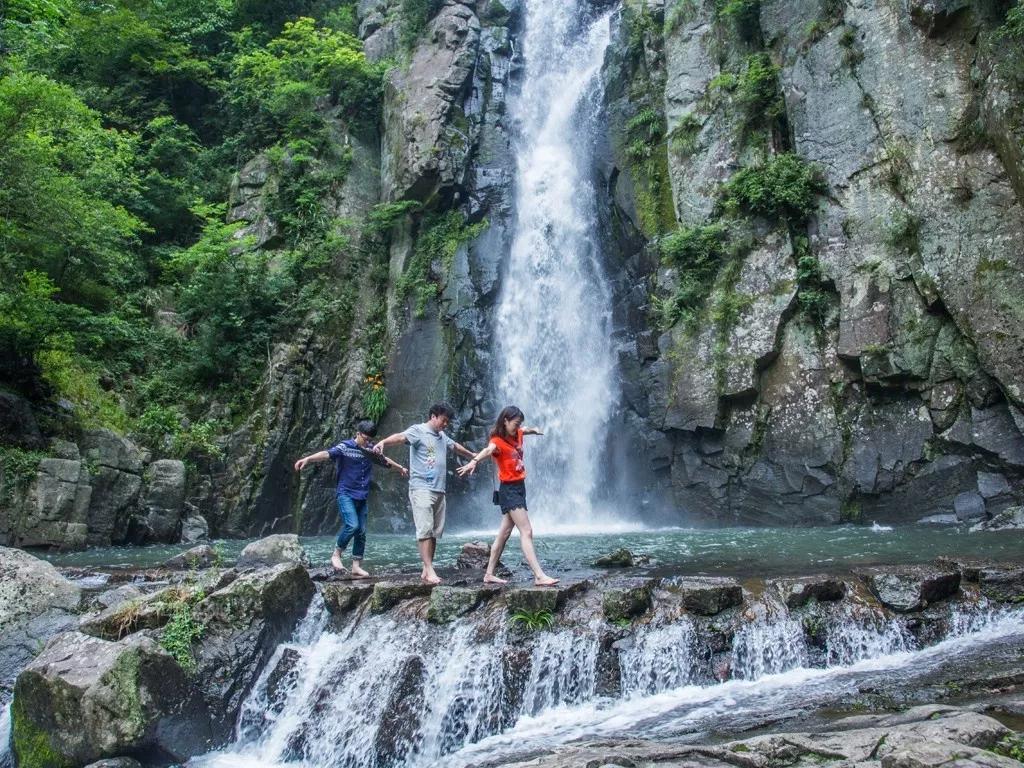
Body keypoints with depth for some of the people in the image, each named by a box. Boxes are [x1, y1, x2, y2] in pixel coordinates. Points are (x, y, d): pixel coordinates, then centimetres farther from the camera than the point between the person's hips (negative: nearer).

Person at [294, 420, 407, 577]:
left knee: (361, 532, 4)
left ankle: (356, 567, 13)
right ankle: (336, 555, 0)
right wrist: (307, 459, -43)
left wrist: (400, 468, 43)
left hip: (362, 497, 6)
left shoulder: (371, 450, 9)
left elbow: (385, 460, 28)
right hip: (346, 494, -6)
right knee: (352, 525, -21)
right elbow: (327, 454, -26)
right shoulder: (345, 447, -9)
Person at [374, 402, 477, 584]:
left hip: (439, 491, 8)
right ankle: (429, 570, -16)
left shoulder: (442, 437, 19)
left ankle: (426, 570, 11)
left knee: (435, 532, 6)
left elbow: (456, 447, 39)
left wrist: (473, 456, 55)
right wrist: (383, 442, -44)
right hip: (421, 489, -8)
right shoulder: (418, 430, -4)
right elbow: (400, 436, -23)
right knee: (425, 530, -13)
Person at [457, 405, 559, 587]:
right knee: (526, 532, -13)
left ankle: (489, 574, 18)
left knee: (504, 533, 11)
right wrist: (474, 461, -57)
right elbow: (488, 450, -41)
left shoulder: (517, 434, 6)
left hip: (519, 487, 9)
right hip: (509, 490, -9)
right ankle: (539, 576, -15)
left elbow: (526, 429, 32)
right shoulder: (498, 441, -18)